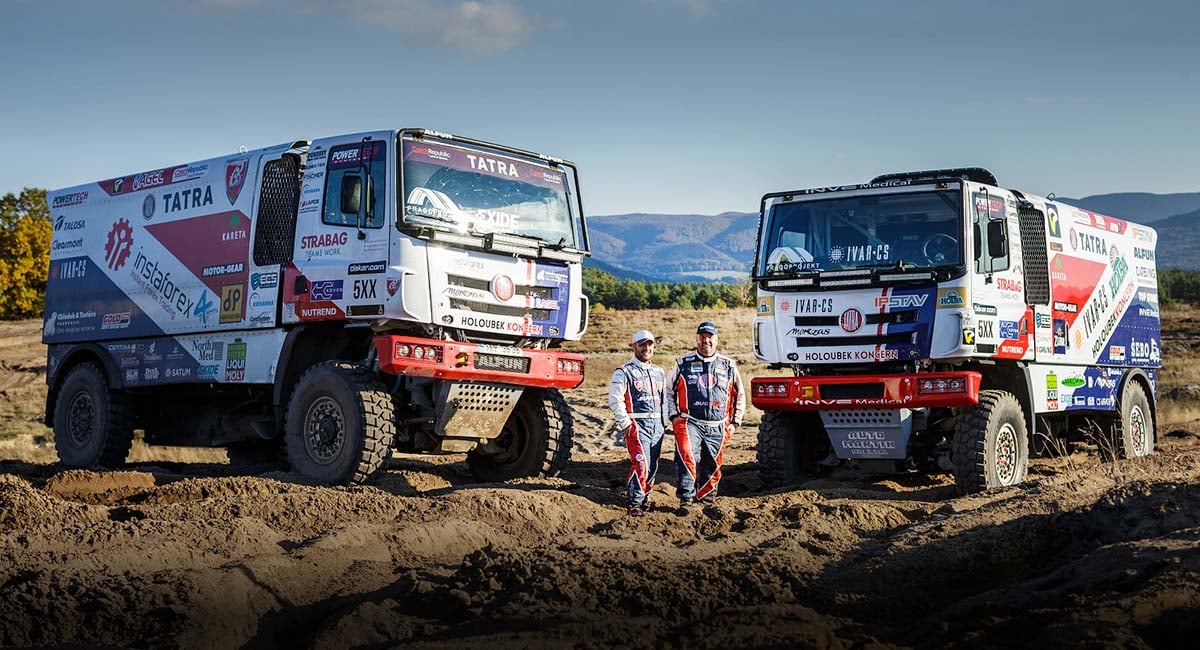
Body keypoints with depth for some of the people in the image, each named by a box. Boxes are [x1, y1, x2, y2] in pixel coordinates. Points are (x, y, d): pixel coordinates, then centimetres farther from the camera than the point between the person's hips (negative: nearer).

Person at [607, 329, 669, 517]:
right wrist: (626, 424, -13)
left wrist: (664, 423, 17)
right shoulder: (624, 372, -3)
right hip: (636, 424, -6)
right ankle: (635, 504, -9)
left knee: (652, 466, 9)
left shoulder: (659, 373, 19)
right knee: (641, 464, -16)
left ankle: (645, 497, 24)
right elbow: (615, 400, -9)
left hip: (657, 424, 6)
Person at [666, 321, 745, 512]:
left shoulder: (728, 366, 10)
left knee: (712, 465, 8)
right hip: (690, 422, -2)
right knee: (686, 456, -24)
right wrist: (673, 416, 2)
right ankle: (686, 498, -20)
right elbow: (668, 391, 12)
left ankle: (707, 496, 26)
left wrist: (735, 422, 10)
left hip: (718, 427, 2)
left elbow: (740, 396, 18)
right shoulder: (683, 364, 6)